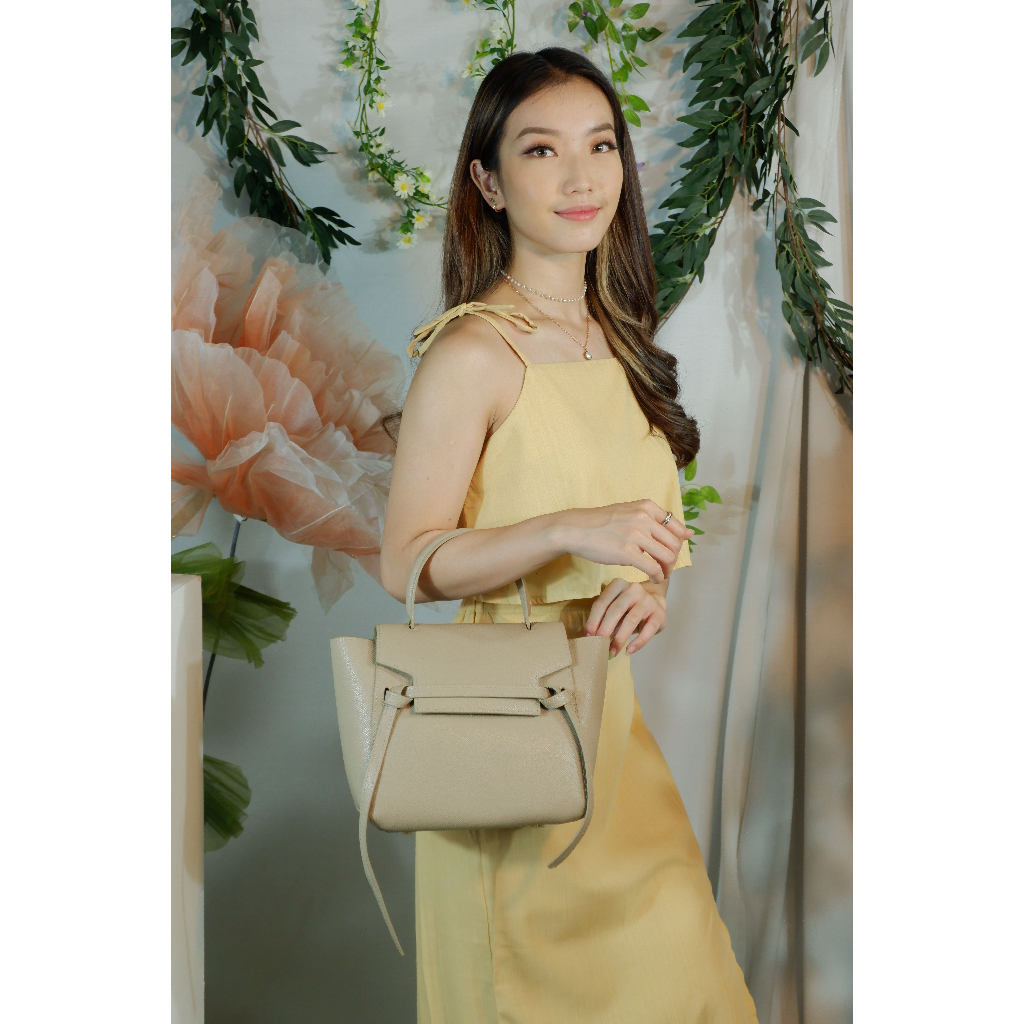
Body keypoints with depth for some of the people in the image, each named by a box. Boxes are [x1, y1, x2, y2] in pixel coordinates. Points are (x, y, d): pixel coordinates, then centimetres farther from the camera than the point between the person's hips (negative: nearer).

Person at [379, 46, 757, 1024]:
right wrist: (571, 533, -27)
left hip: (610, 710, 7)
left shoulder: (613, 337, 8)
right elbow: (405, 562, -16)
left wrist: (646, 582, -6)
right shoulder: (473, 352, -15)